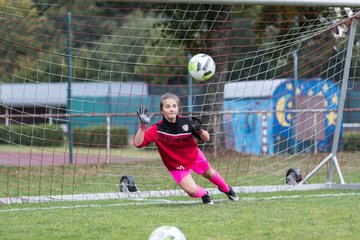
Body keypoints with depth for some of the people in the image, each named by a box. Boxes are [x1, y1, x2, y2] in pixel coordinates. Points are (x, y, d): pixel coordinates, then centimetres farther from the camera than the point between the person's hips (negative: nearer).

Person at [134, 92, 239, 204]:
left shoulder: (186, 122, -22)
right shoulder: (157, 129, -28)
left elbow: (206, 138, -16)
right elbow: (138, 143, -39)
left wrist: (199, 130, -38)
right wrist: (143, 125, -52)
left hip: (194, 156, 3)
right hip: (176, 165, -3)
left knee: (210, 174, 26)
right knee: (192, 191, -18)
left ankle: (227, 189, 59)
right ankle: (204, 194, 20)